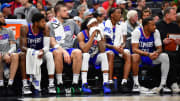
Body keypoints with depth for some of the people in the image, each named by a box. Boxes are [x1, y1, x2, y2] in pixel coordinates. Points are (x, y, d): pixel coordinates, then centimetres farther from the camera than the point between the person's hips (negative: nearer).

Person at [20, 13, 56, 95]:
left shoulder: (45, 29, -15)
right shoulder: (25, 28, -19)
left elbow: (47, 47, -21)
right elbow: (22, 46, -24)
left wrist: (42, 51, -45)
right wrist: (28, 50, -46)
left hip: (40, 52, 1)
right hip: (29, 51, -1)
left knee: (49, 55, -28)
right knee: (23, 55, -33)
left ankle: (51, 84, -32)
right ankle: (25, 84, -33)